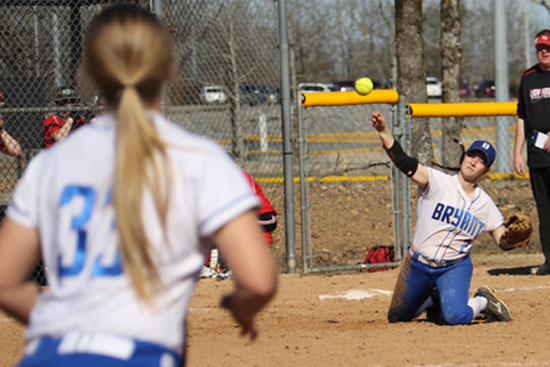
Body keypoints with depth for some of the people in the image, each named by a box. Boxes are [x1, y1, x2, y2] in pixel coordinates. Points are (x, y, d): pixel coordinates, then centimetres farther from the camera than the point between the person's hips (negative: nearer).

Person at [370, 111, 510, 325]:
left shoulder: (484, 203, -1)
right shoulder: (439, 183, -10)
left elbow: (502, 238, 3)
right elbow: (405, 164, -24)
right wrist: (384, 133, -39)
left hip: (455, 267, -1)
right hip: (418, 265, 1)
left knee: (455, 317, -27)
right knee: (396, 317, 16)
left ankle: (482, 302, 4)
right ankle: (434, 300, 42)